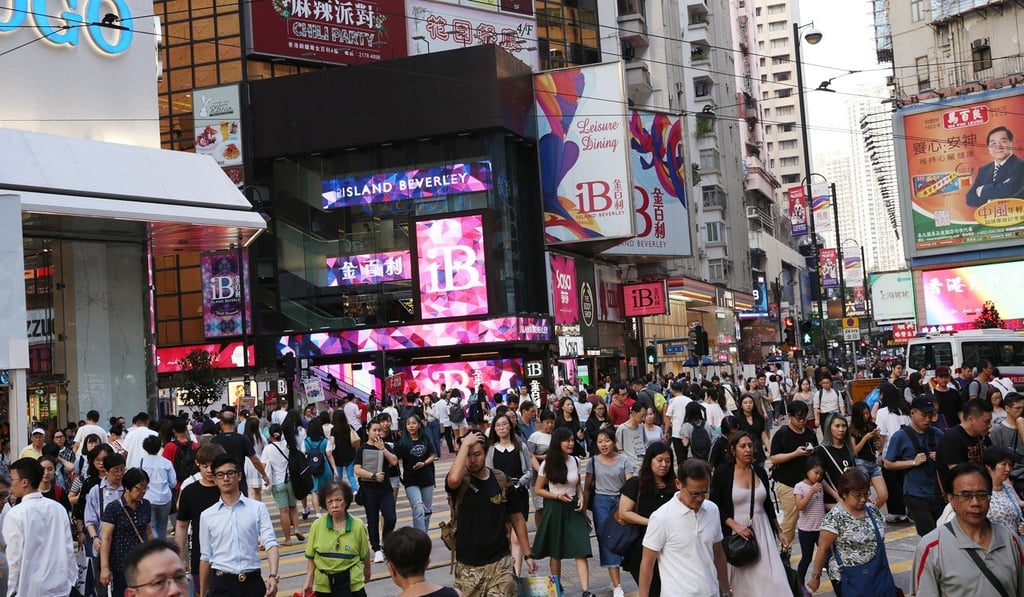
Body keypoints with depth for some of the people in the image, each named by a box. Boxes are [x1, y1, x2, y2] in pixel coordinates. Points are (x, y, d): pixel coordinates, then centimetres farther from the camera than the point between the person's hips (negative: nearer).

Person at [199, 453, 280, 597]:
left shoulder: (258, 508, -1)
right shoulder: (207, 516, 4)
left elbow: (270, 543, -10)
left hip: (252, 582, 0)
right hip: (221, 584, 0)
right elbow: (205, 557, 10)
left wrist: (273, 576, -25)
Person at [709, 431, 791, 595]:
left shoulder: (760, 472, 8)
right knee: (741, 581, 4)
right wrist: (735, 526, -18)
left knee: (771, 578, -5)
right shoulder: (722, 472, -5)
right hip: (736, 531, -3)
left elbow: (768, 505, 17)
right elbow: (715, 506, -7)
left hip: (762, 530, 3)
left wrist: (779, 532, 15)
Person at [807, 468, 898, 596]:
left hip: (879, 574, 6)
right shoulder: (835, 518, -17)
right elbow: (823, 549, -12)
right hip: (850, 579, -6)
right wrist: (816, 576, -10)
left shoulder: (872, 510, 2)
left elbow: (881, 538, 15)